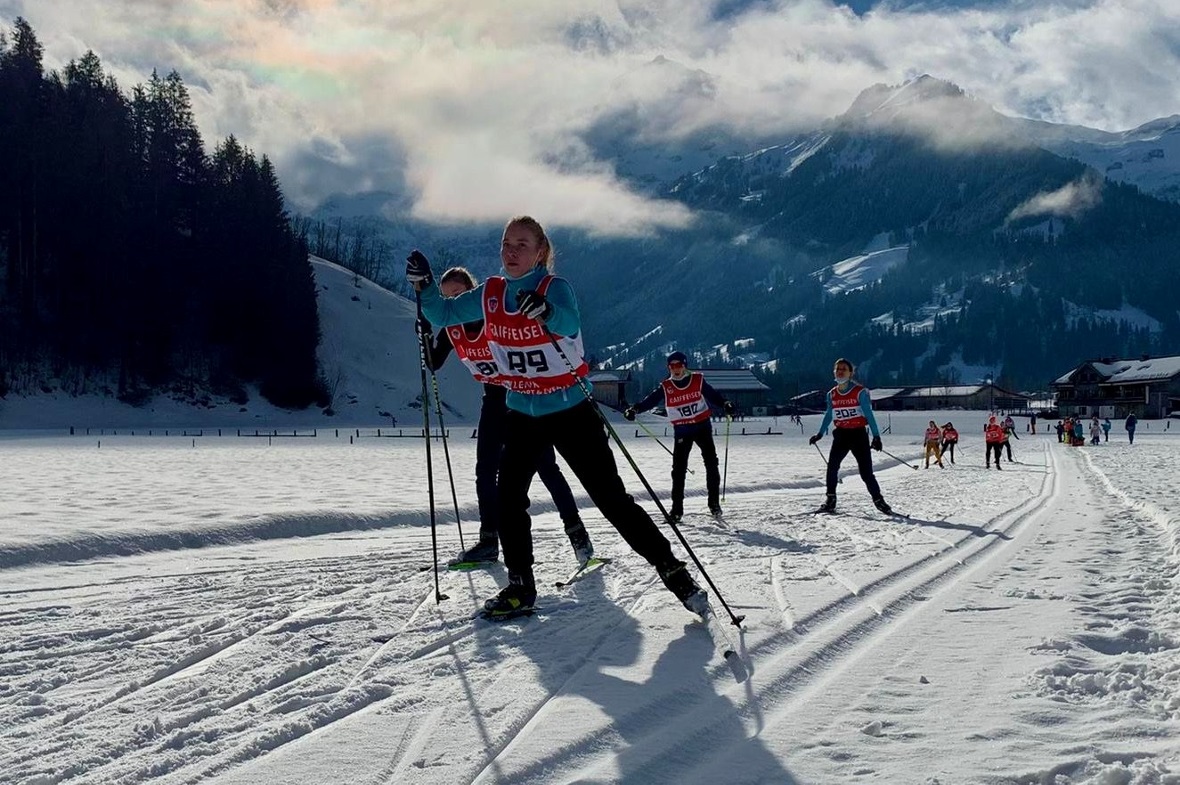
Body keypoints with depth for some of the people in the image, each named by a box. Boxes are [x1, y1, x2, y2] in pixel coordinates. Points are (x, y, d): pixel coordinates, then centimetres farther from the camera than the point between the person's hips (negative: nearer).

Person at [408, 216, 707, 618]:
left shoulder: (555, 288, -16)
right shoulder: (490, 294, 0)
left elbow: (571, 323, -37)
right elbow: (442, 314, 11)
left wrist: (546, 311, -59)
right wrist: (424, 283, -8)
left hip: (571, 411, -5)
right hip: (521, 415, 5)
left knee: (612, 498, -6)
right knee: (508, 498, -4)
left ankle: (673, 570, 2)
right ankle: (520, 586, 10)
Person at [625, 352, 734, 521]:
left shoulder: (698, 381, -3)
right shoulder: (665, 388, -2)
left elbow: (713, 396, -6)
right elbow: (650, 400, -11)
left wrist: (725, 405, -25)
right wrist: (635, 409, -28)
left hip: (702, 426, 0)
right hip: (681, 432, 0)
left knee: (711, 463, -3)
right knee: (678, 469, -5)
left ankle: (714, 502, 9)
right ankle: (677, 508, -1)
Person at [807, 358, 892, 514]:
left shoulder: (860, 392, -7)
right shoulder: (832, 394, 7)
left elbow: (869, 415, -8)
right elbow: (828, 416, 20)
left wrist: (876, 436, -15)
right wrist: (820, 434, 21)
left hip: (858, 434, -4)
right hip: (841, 435, 4)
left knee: (866, 472, -6)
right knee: (832, 467, -7)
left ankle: (878, 500, 5)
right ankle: (830, 500, 4)